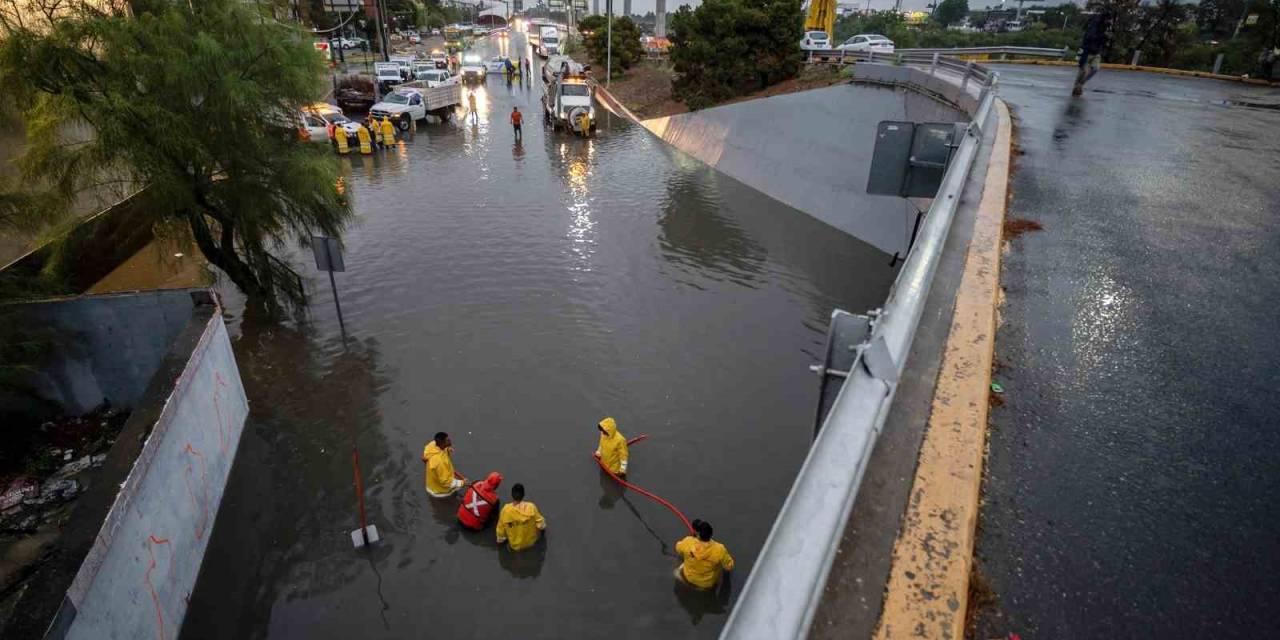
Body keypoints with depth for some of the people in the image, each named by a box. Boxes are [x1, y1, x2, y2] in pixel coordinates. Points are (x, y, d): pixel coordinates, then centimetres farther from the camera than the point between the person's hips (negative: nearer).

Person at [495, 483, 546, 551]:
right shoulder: (531, 507, -24)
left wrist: (500, 539, 12)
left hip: (515, 546, 1)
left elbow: (501, 527, -9)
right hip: (531, 541, -1)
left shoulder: (506, 510, -24)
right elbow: (541, 525, -13)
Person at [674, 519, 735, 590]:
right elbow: (729, 567, -17)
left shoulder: (688, 543, -32)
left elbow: (678, 548, -6)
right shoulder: (719, 550, -36)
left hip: (689, 578, 2)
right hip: (709, 584, -1)